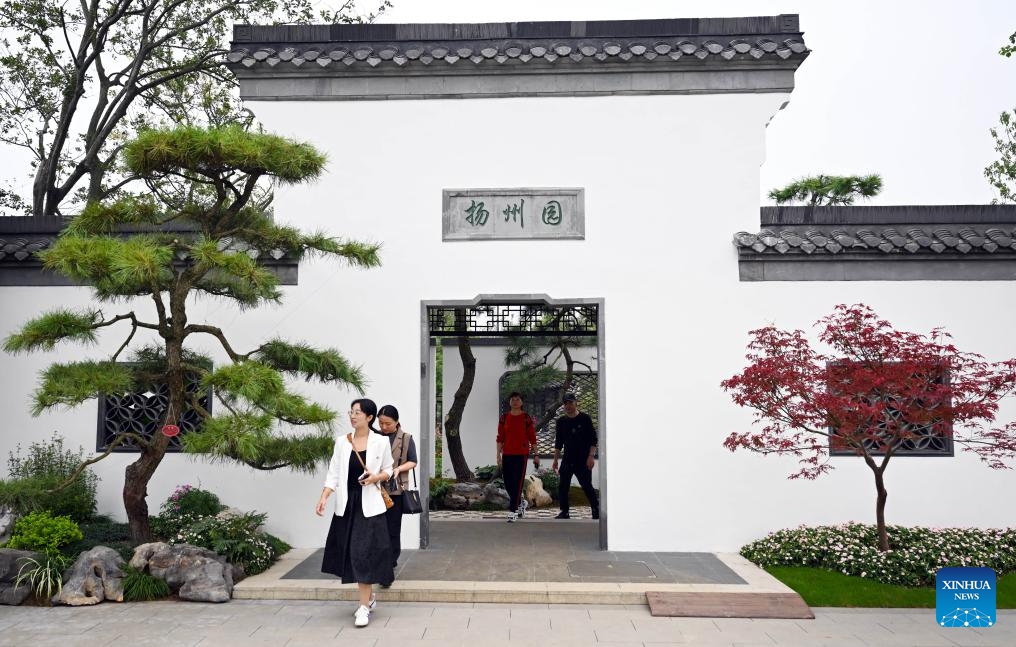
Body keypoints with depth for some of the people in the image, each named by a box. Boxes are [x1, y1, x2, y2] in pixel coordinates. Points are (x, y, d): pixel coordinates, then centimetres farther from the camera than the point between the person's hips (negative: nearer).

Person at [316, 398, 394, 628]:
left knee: (364, 553, -7)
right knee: (350, 552, 8)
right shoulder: (341, 441, 4)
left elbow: (388, 470, 7)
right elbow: (333, 473, 3)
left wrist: (376, 477, -13)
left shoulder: (381, 442, -3)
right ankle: (369, 597, 28)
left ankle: (364, 606, -1)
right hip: (347, 504, 4)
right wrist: (323, 497, -9)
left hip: (369, 505, -3)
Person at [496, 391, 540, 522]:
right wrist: (498, 455, 1)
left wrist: (536, 455, 1)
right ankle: (521, 503, 33)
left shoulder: (526, 418, -1)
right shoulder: (504, 418, 5)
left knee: (517, 482, -8)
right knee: (508, 483, 8)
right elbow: (500, 438, 6)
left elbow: (532, 438, 2)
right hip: (507, 455, 3)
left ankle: (513, 511, -3)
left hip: (521, 454, -3)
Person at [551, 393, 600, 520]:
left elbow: (593, 439, -3)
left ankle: (597, 510, 8)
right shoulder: (561, 421, 10)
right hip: (567, 460, 4)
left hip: (583, 461, -4)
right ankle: (564, 512, 10)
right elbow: (558, 442, 15)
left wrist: (591, 456, -12)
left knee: (587, 487, -4)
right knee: (562, 487, -1)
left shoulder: (585, 418, -1)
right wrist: (555, 460, 11)